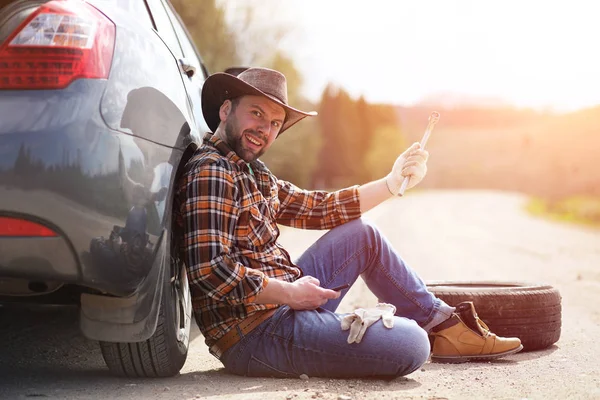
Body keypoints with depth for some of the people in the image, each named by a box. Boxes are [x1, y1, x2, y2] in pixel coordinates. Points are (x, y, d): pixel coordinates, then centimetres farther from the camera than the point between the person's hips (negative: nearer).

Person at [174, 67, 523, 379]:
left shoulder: (252, 172, 14)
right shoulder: (210, 173, -16)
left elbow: (320, 208, 15)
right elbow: (209, 270, -27)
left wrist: (394, 182, 8)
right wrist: (290, 292, -18)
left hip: (284, 302, 10)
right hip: (256, 334, -10)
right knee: (410, 345, -20)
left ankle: (446, 326, 23)